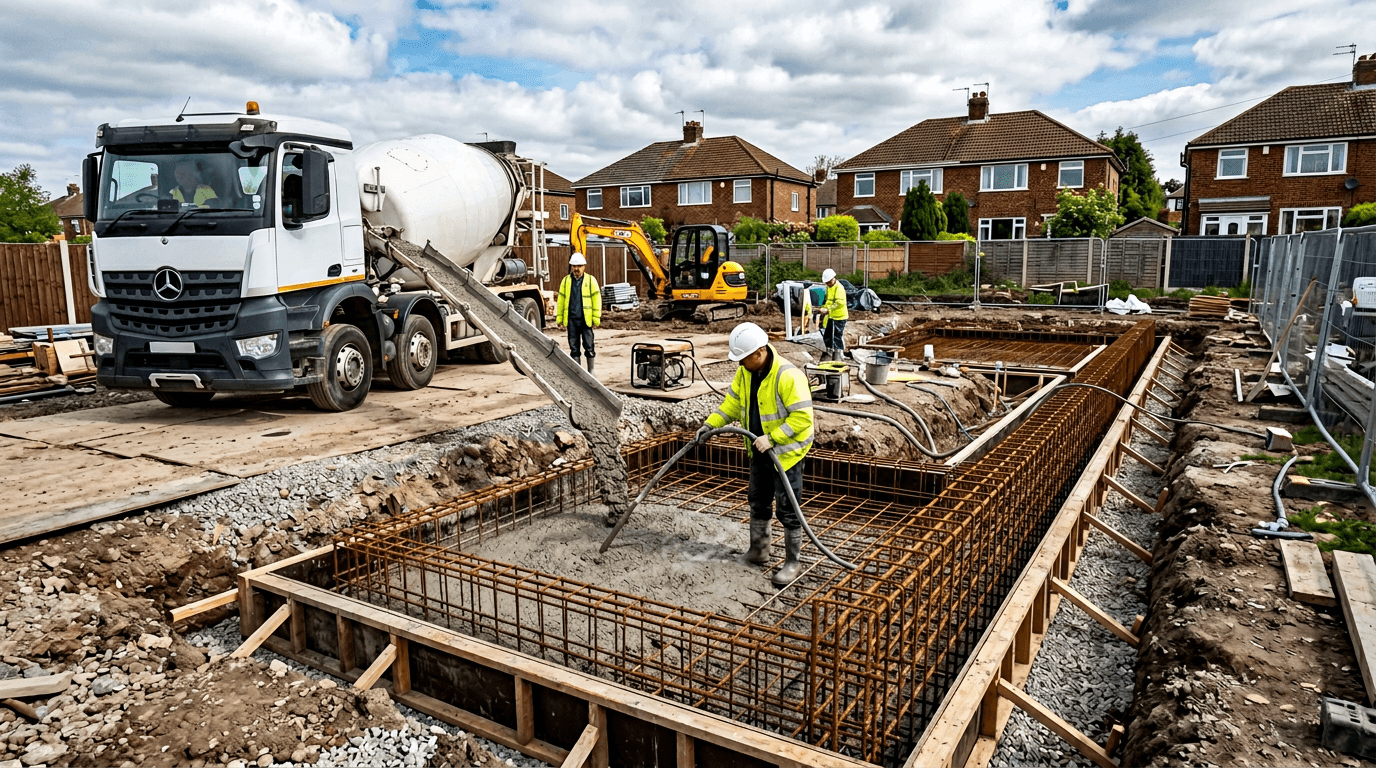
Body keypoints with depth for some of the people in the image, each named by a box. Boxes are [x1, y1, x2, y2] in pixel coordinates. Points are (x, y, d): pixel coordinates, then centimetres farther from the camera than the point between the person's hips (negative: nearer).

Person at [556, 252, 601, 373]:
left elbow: (596, 299, 0)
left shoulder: (591, 280, 2)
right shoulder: (566, 280, 9)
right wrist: (559, 318, 9)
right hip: (571, 319, 3)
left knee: (588, 346, 2)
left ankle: (591, 371, 13)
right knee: (574, 347, 8)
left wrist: (596, 318, -5)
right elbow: (561, 300, 12)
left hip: (586, 319, -2)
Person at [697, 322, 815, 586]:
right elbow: (733, 402, 9)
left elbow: (802, 416, -28)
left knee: (787, 510, 1)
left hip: (786, 451, -8)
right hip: (761, 451, 8)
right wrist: (711, 424, -3)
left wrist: (771, 438, -29)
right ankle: (758, 550, 38)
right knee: (758, 502, 20)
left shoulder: (788, 376, -28)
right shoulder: (746, 372, -2)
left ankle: (793, 562, 15)